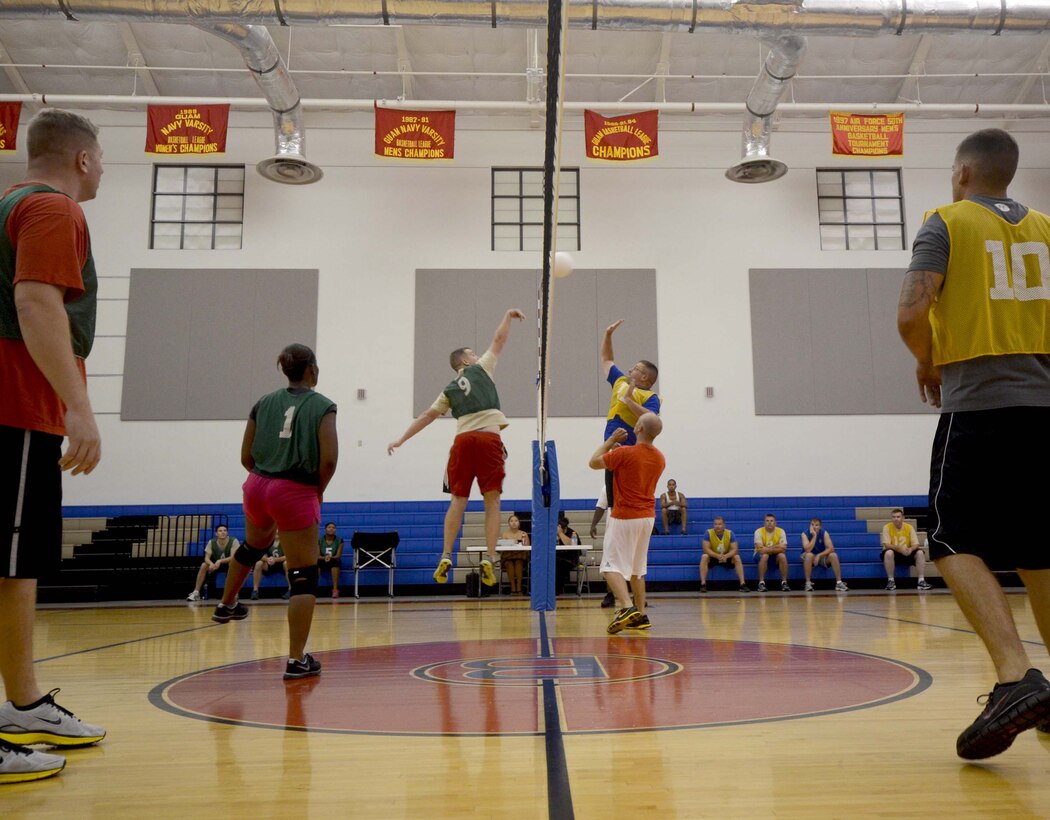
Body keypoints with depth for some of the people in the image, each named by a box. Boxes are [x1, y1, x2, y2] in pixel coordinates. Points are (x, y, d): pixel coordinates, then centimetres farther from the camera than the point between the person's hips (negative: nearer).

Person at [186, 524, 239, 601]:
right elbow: (207, 558, -17)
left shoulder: (233, 541, -23)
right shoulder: (211, 542, -14)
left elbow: (234, 557, -29)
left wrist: (220, 561, -44)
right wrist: (211, 564, -41)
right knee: (204, 565, -24)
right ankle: (196, 592, -18)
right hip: (216, 564, 3)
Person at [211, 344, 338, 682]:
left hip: (257, 487, 6)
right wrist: (318, 490, 1)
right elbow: (329, 459, -15)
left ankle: (226, 606, 56)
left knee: (254, 545, 36)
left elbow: (246, 457, 9)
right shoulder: (322, 406, -5)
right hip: (296, 495, -6)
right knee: (304, 576, 2)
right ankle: (297, 660, 3)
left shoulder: (264, 403, 8)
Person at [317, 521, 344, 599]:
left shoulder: (339, 540, 0)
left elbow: (338, 555, -8)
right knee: (316, 562, -35)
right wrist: (324, 557, -29)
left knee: (335, 562, -38)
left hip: (334, 561, -1)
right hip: (322, 562, 1)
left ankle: (335, 589, -39)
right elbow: (317, 555, -6)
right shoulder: (319, 540, 1)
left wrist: (330, 557, -31)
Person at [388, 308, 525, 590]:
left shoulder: (449, 390, 21)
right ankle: (489, 559, -6)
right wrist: (508, 316, 38)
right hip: (489, 438, -3)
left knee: (458, 500, 8)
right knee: (492, 501, 1)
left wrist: (401, 439, 20)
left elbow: (427, 415, 17)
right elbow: (498, 339, 23)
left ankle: (446, 556, 1)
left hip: (463, 439, 3)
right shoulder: (481, 368, 15)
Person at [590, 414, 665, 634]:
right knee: (637, 568, 16)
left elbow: (594, 462, -3)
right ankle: (641, 615, 15)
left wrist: (611, 440, 6)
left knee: (612, 566, -5)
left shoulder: (624, 453, -16)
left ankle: (627, 608, -23)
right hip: (647, 517, 7)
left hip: (624, 517, -7)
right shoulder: (659, 458, 5)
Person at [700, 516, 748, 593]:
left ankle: (743, 584, -24)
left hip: (727, 557, 1)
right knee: (704, 557, -31)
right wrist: (717, 556, -39)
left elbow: (735, 549, -18)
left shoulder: (730, 533, -14)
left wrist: (725, 556, -38)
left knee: (737, 557, -26)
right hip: (713, 557, -1)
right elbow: (706, 549, -23)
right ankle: (703, 584, -31)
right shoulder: (708, 533, -18)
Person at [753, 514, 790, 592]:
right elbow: (761, 549, -26)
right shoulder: (759, 531, -15)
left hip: (775, 556, 2)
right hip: (762, 555, -2)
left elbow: (783, 549, -18)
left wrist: (767, 548, -27)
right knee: (764, 555, -35)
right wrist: (776, 547, -28)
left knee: (782, 555, -30)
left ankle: (784, 583, -20)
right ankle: (761, 583, -29)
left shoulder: (781, 531, -9)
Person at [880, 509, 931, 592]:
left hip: (907, 554, 3)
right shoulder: (887, 527, -9)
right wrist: (899, 548, -36)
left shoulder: (909, 527, -3)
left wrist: (911, 549, -31)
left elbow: (916, 544, -7)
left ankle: (921, 581, -21)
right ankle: (890, 581, -26)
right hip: (893, 554, -3)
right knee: (888, 552, -36)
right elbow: (886, 544, -18)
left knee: (920, 552, -22)